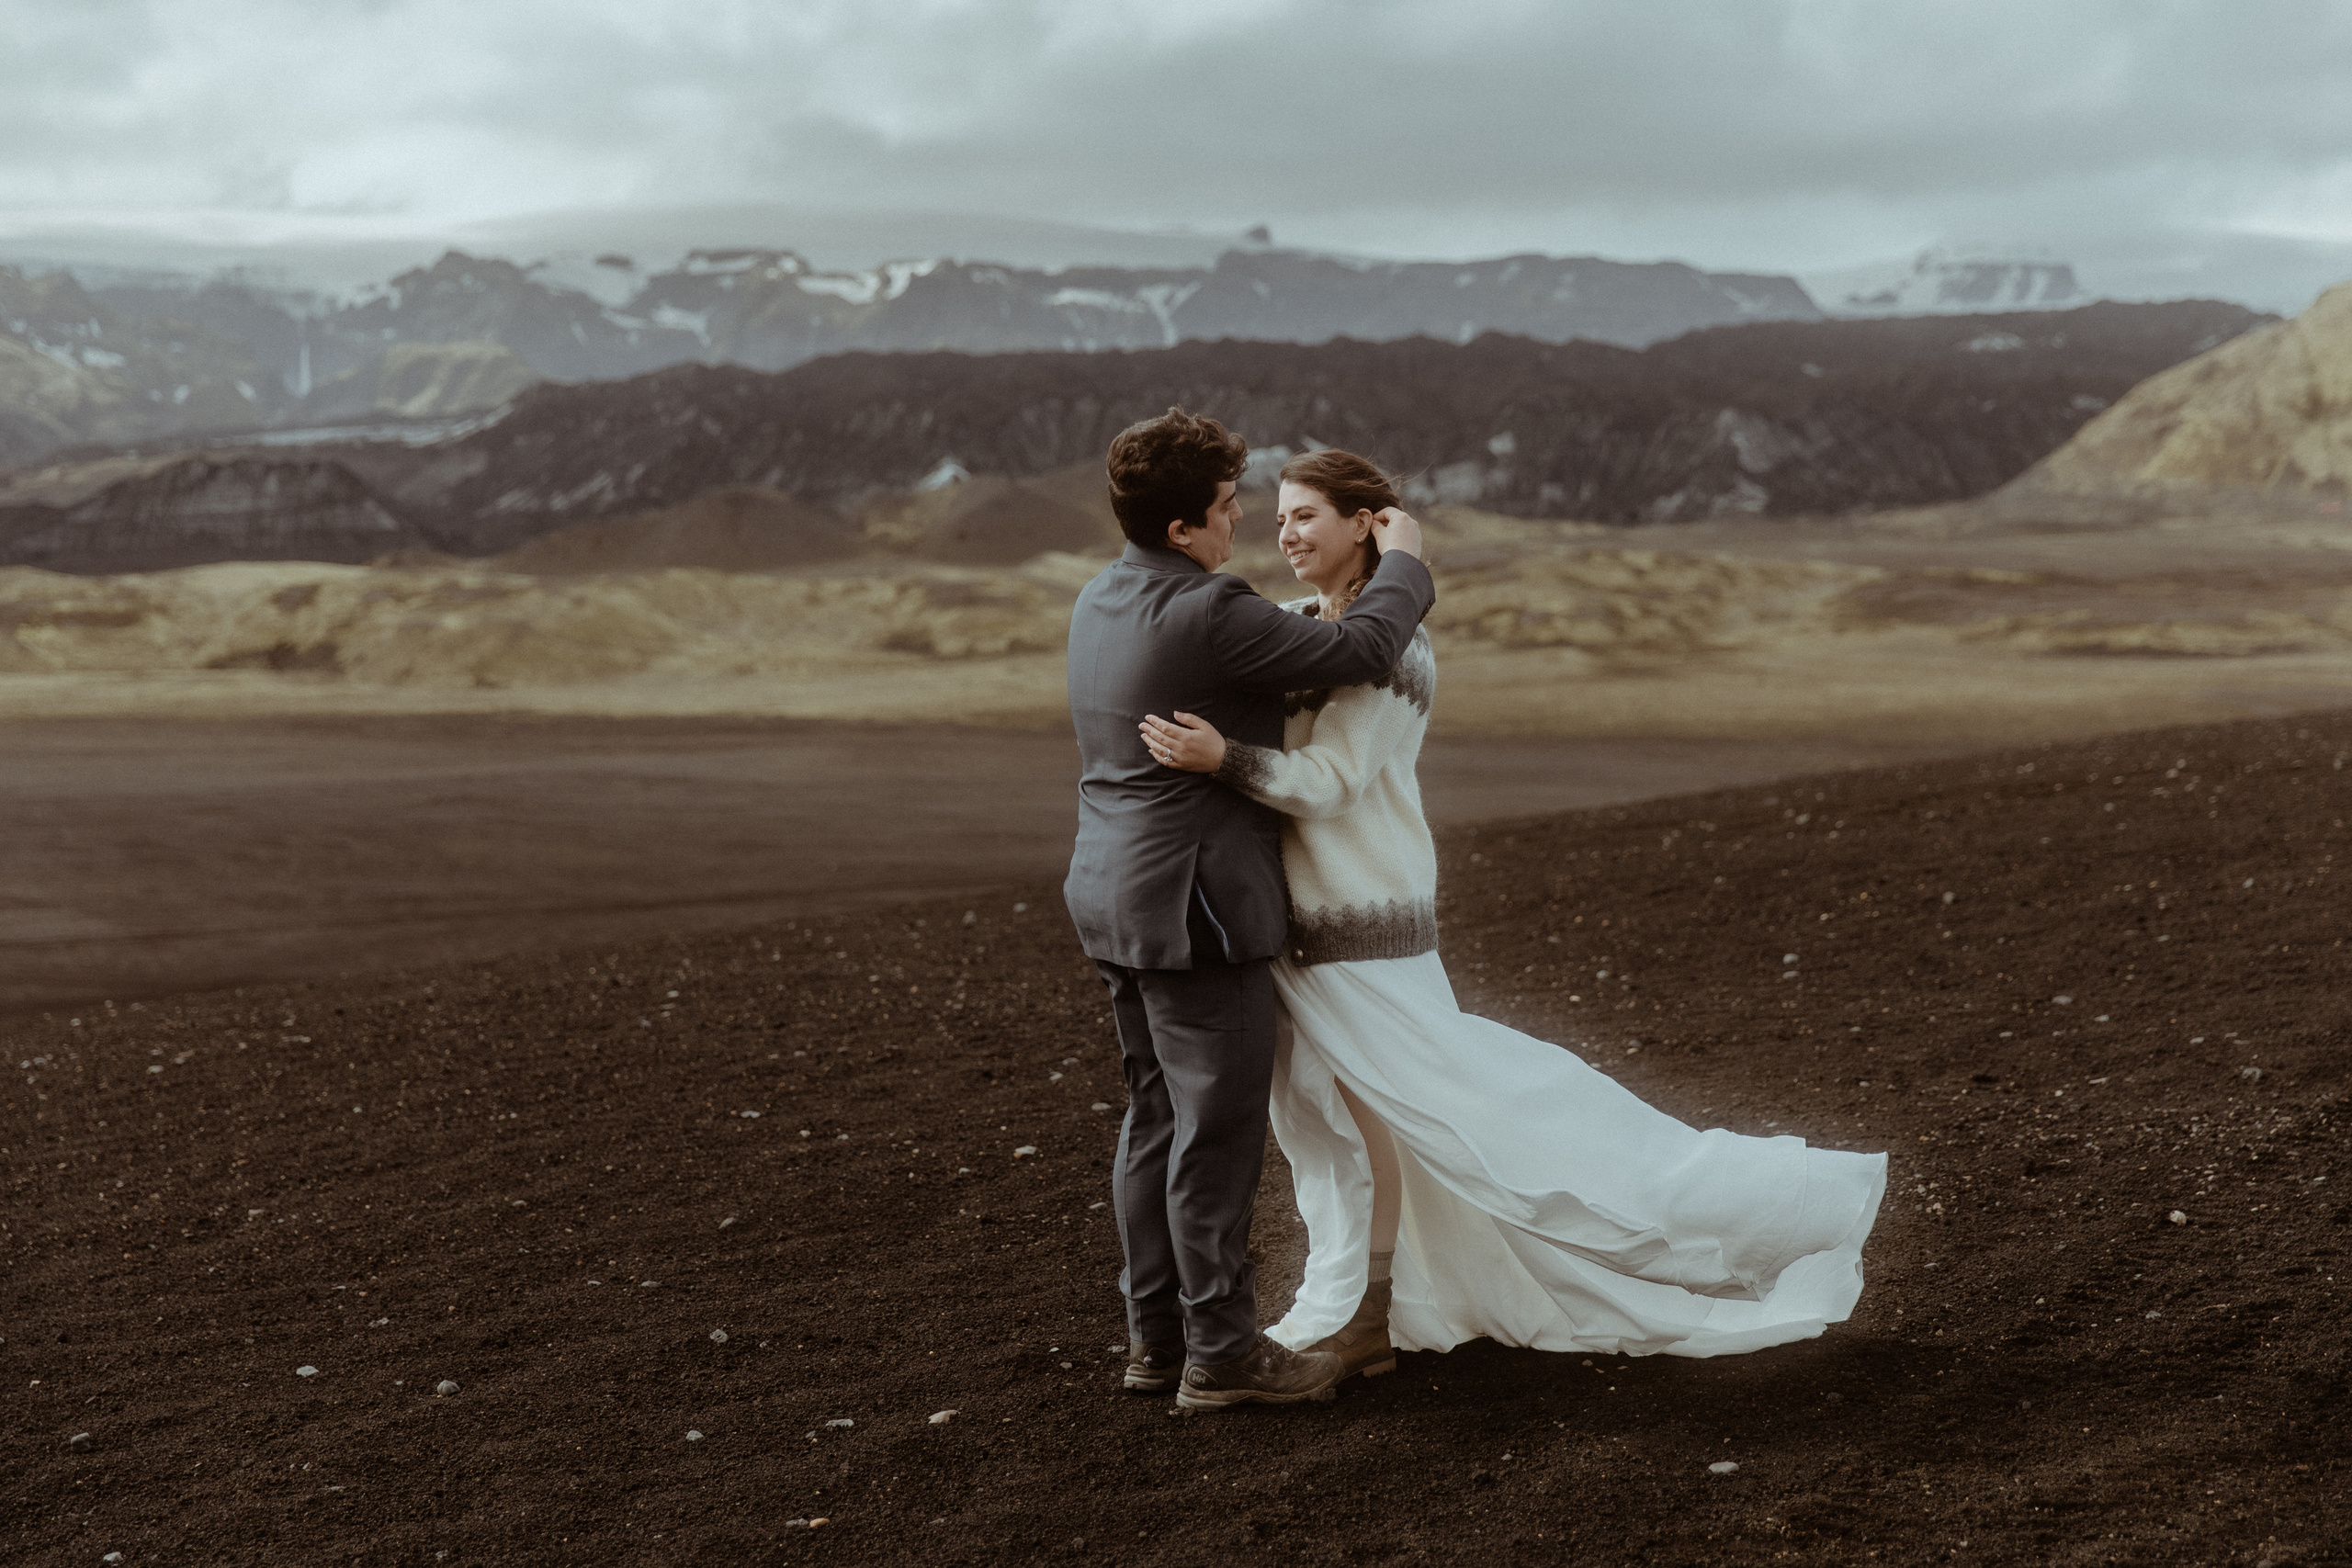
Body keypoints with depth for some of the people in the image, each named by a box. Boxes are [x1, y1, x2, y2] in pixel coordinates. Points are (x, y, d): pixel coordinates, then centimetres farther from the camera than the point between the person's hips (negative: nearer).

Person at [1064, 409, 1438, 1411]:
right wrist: (1403, 561, 0)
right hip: (1196, 911, -10)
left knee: (1158, 1120, 15)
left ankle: (1157, 1336, 22)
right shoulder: (1207, 616, -20)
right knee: (1219, 1131, -2)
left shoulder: (1100, 602, 10)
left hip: (1121, 900, 10)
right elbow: (1359, 649, -18)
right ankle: (1221, 1353, 5)